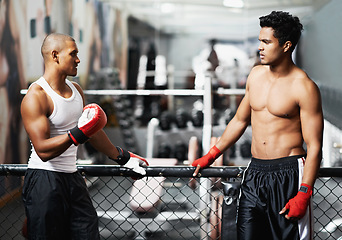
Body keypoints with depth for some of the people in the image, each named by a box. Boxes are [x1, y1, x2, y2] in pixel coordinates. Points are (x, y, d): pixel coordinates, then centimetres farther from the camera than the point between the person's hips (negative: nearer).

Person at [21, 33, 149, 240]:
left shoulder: (76, 90, 11)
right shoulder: (35, 97, -15)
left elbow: (93, 129, 24)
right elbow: (43, 150, -22)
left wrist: (122, 157, 29)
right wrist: (77, 134, -32)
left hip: (72, 176, 7)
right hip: (44, 180, -7)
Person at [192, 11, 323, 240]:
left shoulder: (304, 87, -11)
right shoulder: (256, 74, 9)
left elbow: (314, 146, -11)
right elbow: (240, 120, 21)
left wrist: (303, 195, -18)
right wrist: (210, 156, 20)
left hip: (289, 175, -5)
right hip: (255, 173, 6)